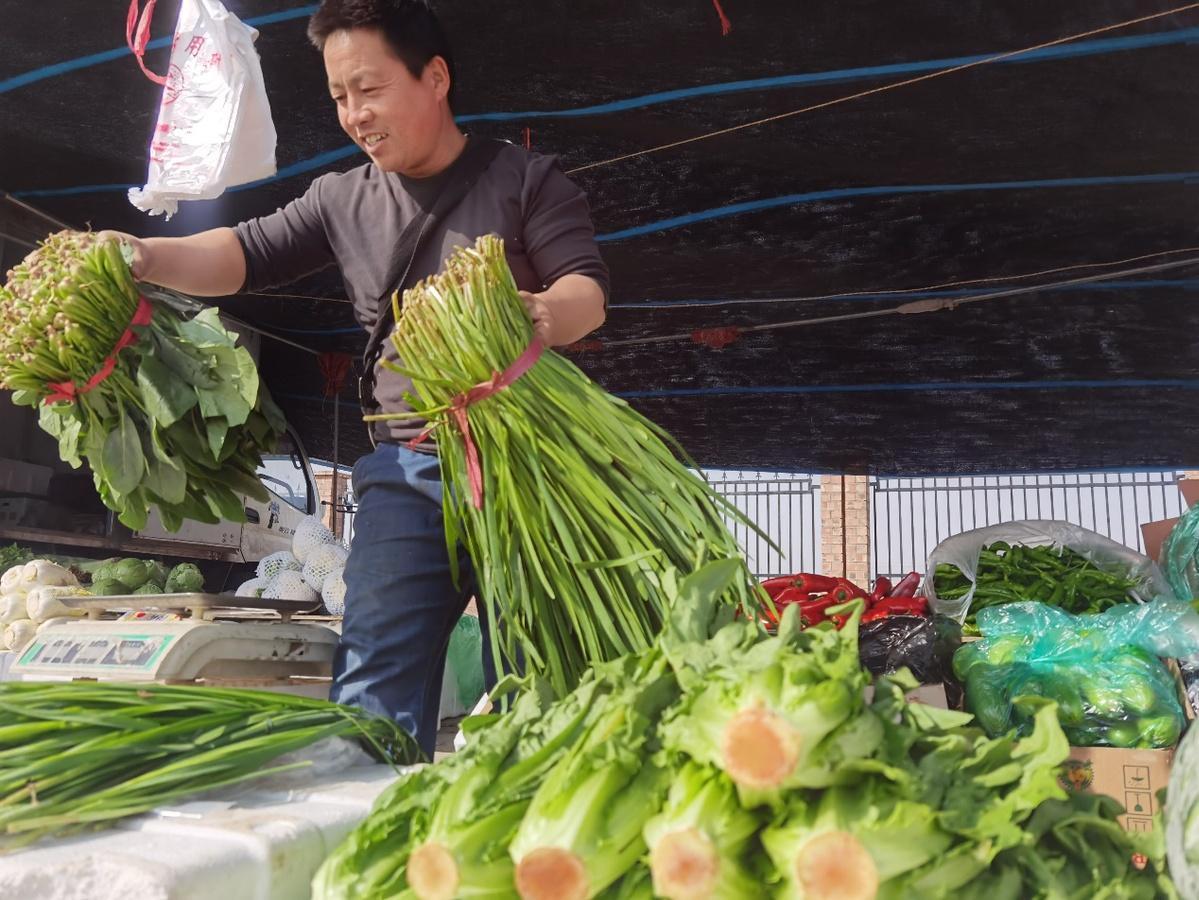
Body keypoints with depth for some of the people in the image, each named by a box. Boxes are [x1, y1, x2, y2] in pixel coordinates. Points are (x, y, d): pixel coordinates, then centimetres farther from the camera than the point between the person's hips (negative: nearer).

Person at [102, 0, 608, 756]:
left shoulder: (524, 178, 3)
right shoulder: (343, 200, 15)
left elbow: (587, 287, -7)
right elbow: (248, 254, 6)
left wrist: (541, 317, -31)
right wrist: (141, 254, -14)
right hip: (407, 472, 3)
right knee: (375, 690, -4)